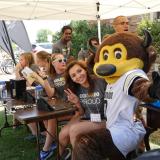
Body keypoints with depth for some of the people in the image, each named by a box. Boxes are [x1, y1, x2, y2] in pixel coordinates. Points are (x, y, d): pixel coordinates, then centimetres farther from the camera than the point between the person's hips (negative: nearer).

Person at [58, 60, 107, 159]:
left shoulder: (101, 82, -17)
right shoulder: (77, 89, 2)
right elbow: (82, 113, 7)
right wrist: (77, 103, -11)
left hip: (103, 120, -5)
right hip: (86, 119, 5)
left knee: (74, 130, -25)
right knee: (63, 134, -15)